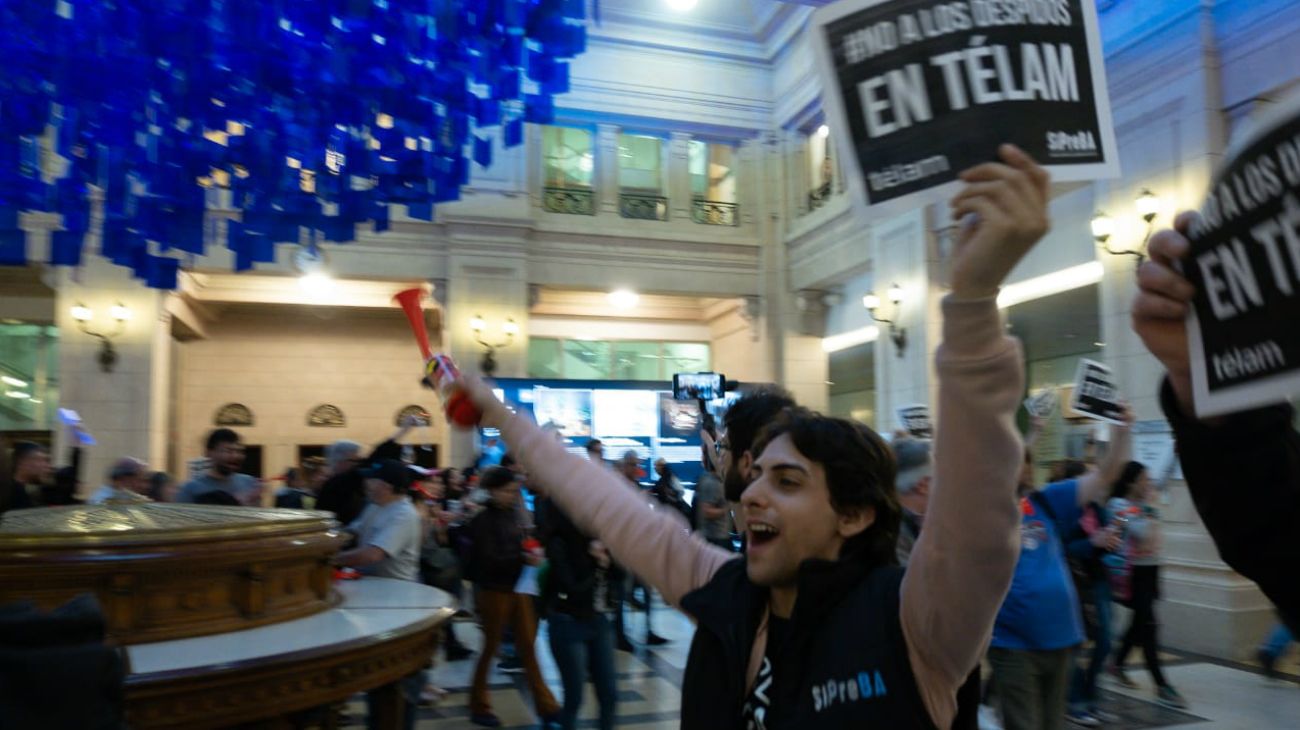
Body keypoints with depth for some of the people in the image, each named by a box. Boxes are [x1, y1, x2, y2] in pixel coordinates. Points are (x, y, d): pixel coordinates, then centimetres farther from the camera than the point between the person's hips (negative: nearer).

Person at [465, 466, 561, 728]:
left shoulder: (512, 514, 4)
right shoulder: (483, 520, -12)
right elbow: (489, 560, -19)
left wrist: (531, 553, -5)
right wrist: (523, 559, -25)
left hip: (518, 588, 5)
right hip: (494, 590, -5)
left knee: (528, 646, 9)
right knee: (490, 648, 9)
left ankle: (546, 706, 16)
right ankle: (479, 707, 27)